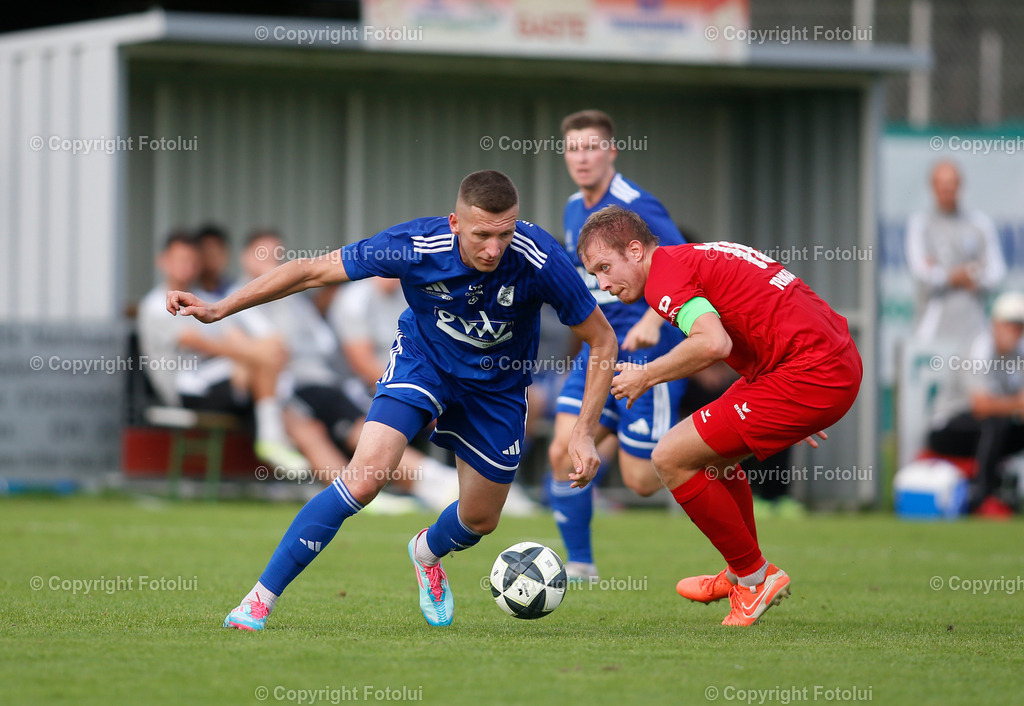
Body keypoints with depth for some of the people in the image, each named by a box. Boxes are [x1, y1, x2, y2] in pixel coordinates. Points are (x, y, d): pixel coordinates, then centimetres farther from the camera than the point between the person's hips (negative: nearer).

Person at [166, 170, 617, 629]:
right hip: (421, 359, -2)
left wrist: (584, 434, -24)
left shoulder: (539, 259, -32)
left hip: (497, 383, 2)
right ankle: (260, 599, -12)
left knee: (479, 520, 12)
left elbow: (603, 341, -18)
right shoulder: (416, 246, -31)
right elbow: (313, 271, -20)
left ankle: (427, 552, 50)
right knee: (364, 479, -22)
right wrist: (220, 309, -22)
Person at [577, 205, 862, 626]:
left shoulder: (664, 276, -9)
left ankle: (755, 576, 6)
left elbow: (713, 343, -26)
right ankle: (741, 575, 37)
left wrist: (647, 376, -10)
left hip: (810, 378, -10)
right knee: (711, 449, 27)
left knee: (671, 458, -4)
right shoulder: (698, 256, 22)